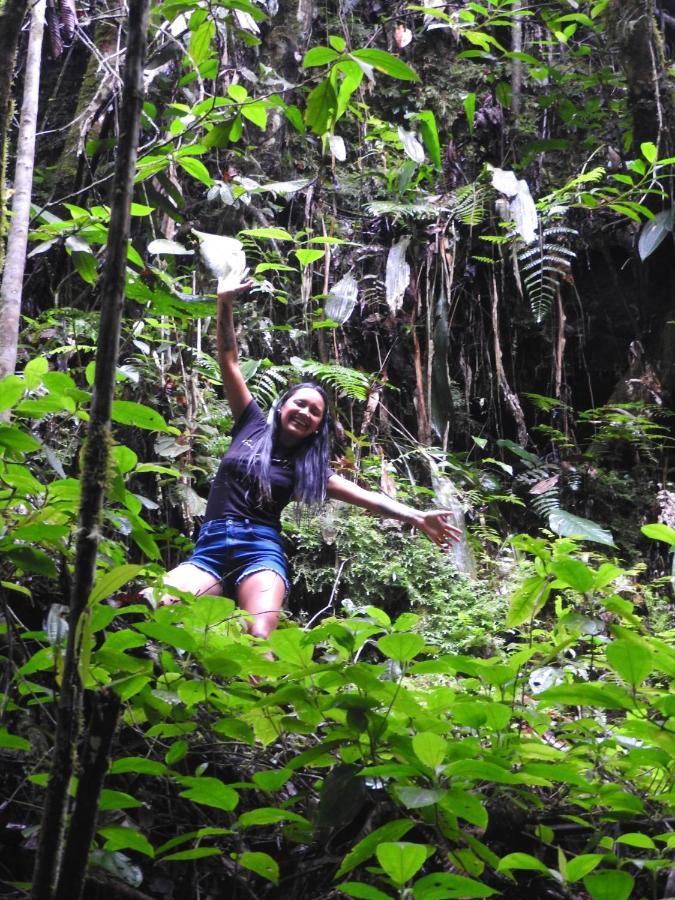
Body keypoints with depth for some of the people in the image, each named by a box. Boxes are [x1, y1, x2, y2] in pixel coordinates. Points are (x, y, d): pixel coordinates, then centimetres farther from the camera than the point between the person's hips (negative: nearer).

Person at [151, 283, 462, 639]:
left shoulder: (309, 465, 16)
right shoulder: (252, 425, 16)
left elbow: (365, 496, 10)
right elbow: (228, 361, 13)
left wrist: (417, 517, -1)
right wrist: (225, 304, 5)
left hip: (261, 550, -1)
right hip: (211, 546, 1)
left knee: (260, 636, -32)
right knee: (158, 611, -30)